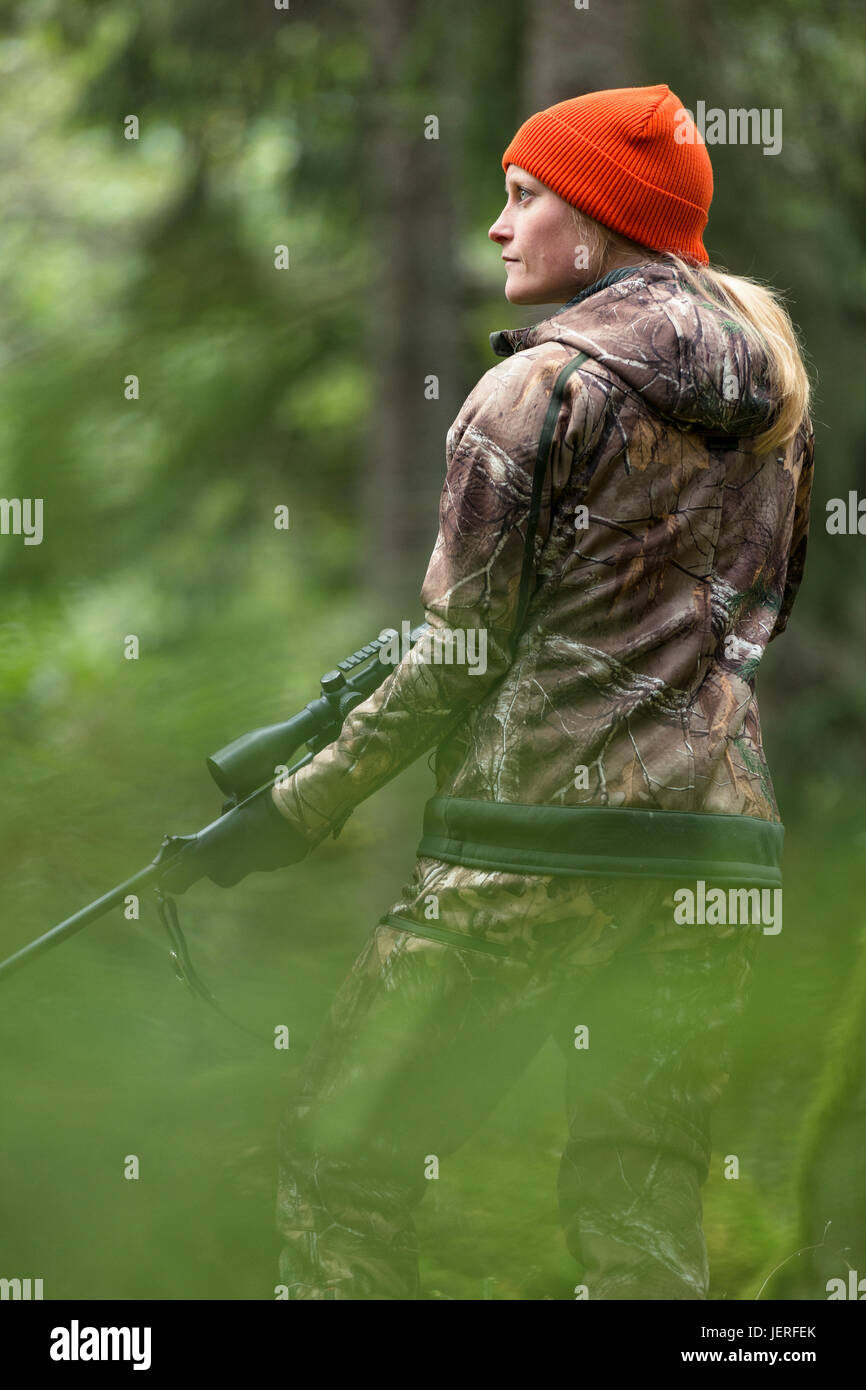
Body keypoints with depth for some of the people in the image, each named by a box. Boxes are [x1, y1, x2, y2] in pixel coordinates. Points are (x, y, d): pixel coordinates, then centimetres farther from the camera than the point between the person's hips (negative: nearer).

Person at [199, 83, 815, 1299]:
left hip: (542, 832, -7)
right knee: (644, 1215, 8)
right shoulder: (775, 382, 13)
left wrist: (308, 804, -1)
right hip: (721, 834, 7)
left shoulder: (540, 387, -6)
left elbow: (460, 654, -8)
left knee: (340, 1162, 2)